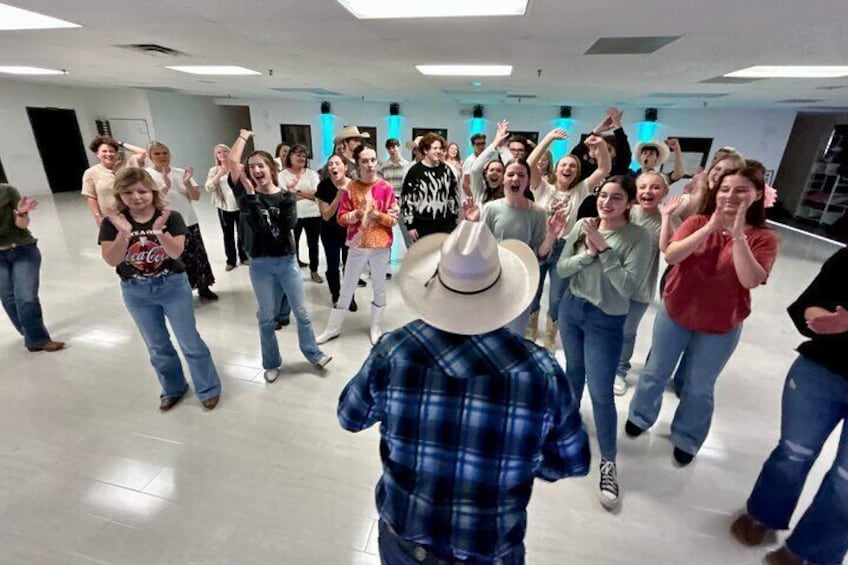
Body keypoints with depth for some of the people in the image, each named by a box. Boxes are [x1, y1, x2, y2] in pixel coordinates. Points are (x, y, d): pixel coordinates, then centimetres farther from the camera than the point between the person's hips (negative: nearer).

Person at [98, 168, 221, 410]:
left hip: (173, 286, -2)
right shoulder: (112, 223, -6)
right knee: (157, 346, 17)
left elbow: (176, 252, -21)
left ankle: (209, 389, 21)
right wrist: (124, 233, -29)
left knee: (190, 342, 5)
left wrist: (159, 230, -37)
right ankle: (173, 388, 36)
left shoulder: (170, 217, -12)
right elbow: (111, 260, -14)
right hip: (136, 293, 3)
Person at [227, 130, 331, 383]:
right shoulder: (247, 193, -2)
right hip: (260, 264, 0)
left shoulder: (286, 196, 1)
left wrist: (285, 200, -20)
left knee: (301, 311, 9)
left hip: (287, 260, 1)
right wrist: (243, 136, -2)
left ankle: (314, 354, 26)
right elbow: (232, 161, -13)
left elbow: (290, 224, -13)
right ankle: (271, 363, 28)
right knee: (266, 317, 10)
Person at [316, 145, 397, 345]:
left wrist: (376, 214, -18)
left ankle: (375, 326, 30)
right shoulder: (350, 188, -1)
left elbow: (393, 219, -3)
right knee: (346, 289, 9)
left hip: (381, 246, 0)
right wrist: (357, 213, -18)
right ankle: (333, 328, 24)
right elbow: (341, 218, -1)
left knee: (379, 288, 12)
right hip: (357, 245, 1)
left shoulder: (386, 188, -3)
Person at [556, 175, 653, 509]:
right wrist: (589, 253, -20)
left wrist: (604, 249, -24)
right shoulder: (582, 226, -4)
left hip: (606, 322, -4)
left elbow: (629, 286, -22)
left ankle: (608, 462, 16)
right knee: (574, 368, 24)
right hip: (571, 308, 4)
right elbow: (560, 270, -4)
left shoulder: (638, 237, -14)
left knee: (601, 392, -2)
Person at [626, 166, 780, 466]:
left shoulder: (763, 238, -9)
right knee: (656, 372, 16)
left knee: (699, 387, 15)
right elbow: (671, 255, -22)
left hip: (721, 327, 0)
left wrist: (738, 236, -29)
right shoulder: (697, 222, -7)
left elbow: (751, 280, -24)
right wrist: (710, 227, -29)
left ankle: (687, 439, 37)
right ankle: (640, 416, 40)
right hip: (675, 314, 1)